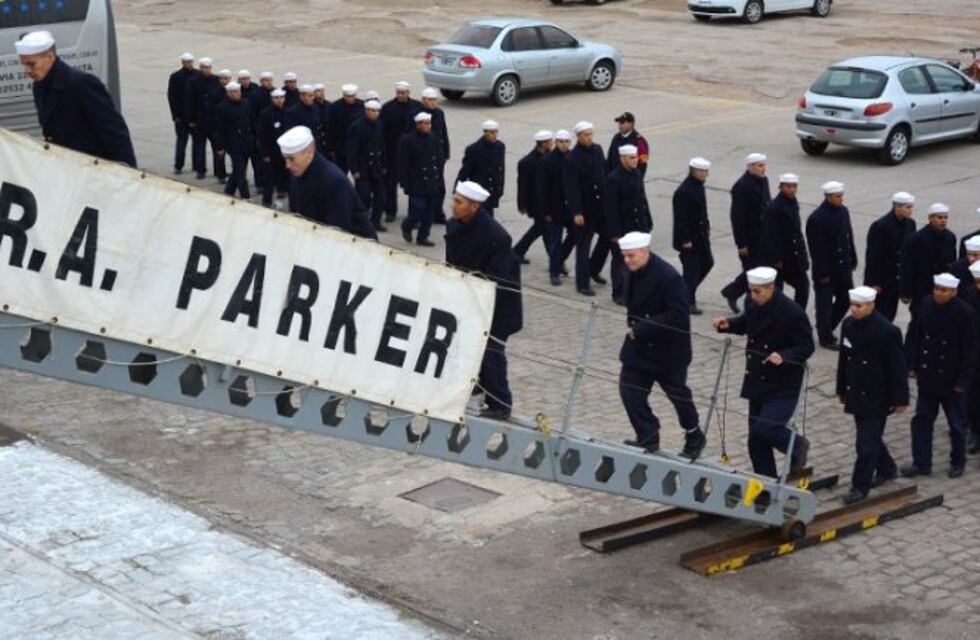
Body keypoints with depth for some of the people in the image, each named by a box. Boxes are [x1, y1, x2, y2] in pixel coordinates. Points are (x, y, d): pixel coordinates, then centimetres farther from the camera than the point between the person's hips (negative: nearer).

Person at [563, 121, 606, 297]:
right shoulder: (572, 158, -15)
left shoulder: (597, 150, 4)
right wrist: (576, 213, -20)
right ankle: (582, 282, 9)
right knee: (583, 244, 1)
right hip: (584, 208, -6)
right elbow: (571, 188, -17)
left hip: (601, 204, 7)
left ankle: (593, 269, 34)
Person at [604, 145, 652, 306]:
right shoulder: (613, 179, -18)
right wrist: (614, 233, -19)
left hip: (639, 226, 7)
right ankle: (619, 294, 18)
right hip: (622, 229, -7)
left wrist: (648, 223, 13)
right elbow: (610, 209, -18)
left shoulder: (637, 174, 6)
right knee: (620, 262, 6)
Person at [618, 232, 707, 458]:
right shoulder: (632, 272, -1)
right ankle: (648, 438, 7)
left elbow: (677, 316, -29)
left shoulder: (668, 277, -26)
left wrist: (641, 329, -29)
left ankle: (694, 437, 35)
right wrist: (634, 327, 2)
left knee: (678, 393, 13)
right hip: (639, 346, 7)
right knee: (630, 390, -3)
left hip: (668, 348, -6)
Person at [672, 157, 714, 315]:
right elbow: (681, 219, -22)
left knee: (707, 263, 17)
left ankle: (687, 292, 31)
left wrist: (707, 227, 13)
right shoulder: (683, 192, -22)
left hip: (701, 235, 10)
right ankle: (688, 302, 10)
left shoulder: (699, 186, 7)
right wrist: (685, 240, -21)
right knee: (692, 270, -2)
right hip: (688, 239, -10)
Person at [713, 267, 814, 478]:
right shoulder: (752, 303, -2)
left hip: (784, 385, -7)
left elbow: (806, 347, -15)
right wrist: (729, 324, -1)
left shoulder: (792, 312, -21)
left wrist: (784, 356, -33)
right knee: (756, 439, 10)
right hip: (758, 381, 7)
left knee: (765, 428, -19)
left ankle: (796, 446, 12)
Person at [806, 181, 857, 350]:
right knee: (825, 304, 5)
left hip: (843, 267, 8)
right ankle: (826, 338, 17)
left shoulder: (843, 211, 4)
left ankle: (826, 328, 34)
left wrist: (853, 260, 12)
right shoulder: (817, 218, -20)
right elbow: (816, 249, -19)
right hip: (826, 270, -8)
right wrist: (823, 273, -18)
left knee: (846, 298, 15)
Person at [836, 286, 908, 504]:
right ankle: (886, 470, 40)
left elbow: (898, 367, -13)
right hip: (856, 394, 7)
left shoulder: (887, 331, -18)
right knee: (869, 437, 19)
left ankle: (860, 486, 4)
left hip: (877, 398, -7)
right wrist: (842, 389, 16)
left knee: (867, 442, -5)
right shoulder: (848, 324, 1)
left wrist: (900, 399, -11)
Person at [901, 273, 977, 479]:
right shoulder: (925, 304, -6)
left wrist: (963, 381, -14)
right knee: (922, 420, 8)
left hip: (951, 380, -4)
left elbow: (969, 351, -14)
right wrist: (911, 365, 0)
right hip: (927, 375, 4)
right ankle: (921, 463, 17)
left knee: (957, 424, 12)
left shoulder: (965, 313, -18)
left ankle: (958, 462, 30)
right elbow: (913, 335, 3)